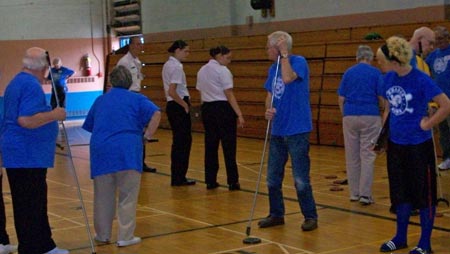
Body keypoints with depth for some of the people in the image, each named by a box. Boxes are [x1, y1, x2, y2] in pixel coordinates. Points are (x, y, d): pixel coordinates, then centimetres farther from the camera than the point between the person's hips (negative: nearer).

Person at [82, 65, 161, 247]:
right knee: (127, 196, 4)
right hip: (127, 151, -3)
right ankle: (125, 237, 4)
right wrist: (147, 135, 0)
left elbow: (88, 127, 28)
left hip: (100, 150, 3)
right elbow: (156, 114, -7)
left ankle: (103, 235, 25)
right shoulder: (136, 99, 9)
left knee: (103, 196, 14)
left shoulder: (100, 100, 20)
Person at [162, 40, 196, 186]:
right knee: (183, 141, -2)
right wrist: (184, 105, -13)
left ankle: (177, 177, 18)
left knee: (179, 141, 13)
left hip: (172, 105, 10)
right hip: (178, 107, -10)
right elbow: (172, 92, -24)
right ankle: (179, 178, 3)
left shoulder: (168, 65, 12)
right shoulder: (176, 67, -17)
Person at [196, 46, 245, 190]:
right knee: (228, 146, -1)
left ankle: (210, 181, 12)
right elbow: (229, 95, -16)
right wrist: (239, 114, -16)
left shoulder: (202, 71, 11)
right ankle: (232, 182, 2)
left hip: (207, 109, 7)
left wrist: (207, 110, 16)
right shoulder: (222, 70, -11)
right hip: (223, 108, -7)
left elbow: (201, 93, 12)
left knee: (210, 146, 10)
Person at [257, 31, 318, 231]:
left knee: (301, 178, -3)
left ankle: (310, 216, 10)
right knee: (273, 177, 13)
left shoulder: (299, 62, -11)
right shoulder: (273, 68, 10)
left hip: (297, 131, -8)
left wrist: (284, 55, -19)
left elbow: (288, 78, -30)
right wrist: (268, 109, -7)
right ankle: (276, 214, 25)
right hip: (277, 130, 8)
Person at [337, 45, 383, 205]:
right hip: (370, 116, -3)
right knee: (367, 155, -2)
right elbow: (382, 96, -4)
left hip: (350, 116, 3)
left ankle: (354, 193, 14)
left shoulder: (348, 72, 8)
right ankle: (365, 194, -8)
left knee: (352, 156, 9)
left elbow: (341, 98, 6)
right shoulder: (375, 73, -1)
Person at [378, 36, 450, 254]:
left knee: (424, 194, 5)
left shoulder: (421, 80, -17)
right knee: (401, 193, 16)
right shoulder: (389, 78, 1)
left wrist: (427, 124, -12)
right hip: (396, 144, 6)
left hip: (419, 145, -6)